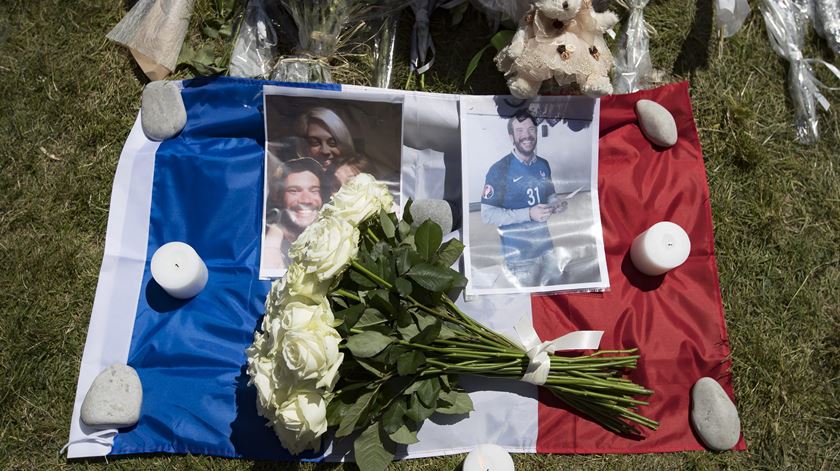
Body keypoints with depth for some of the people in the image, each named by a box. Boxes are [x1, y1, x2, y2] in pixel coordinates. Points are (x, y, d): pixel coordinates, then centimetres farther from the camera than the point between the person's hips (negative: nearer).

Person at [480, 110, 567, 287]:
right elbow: (487, 215, -16)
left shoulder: (543, 165, 6)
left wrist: (556, 204, -5)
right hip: (519, 256, -6)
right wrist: (528, 214, -24)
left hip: (547, 248, 6)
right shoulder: (499, 170, -13)